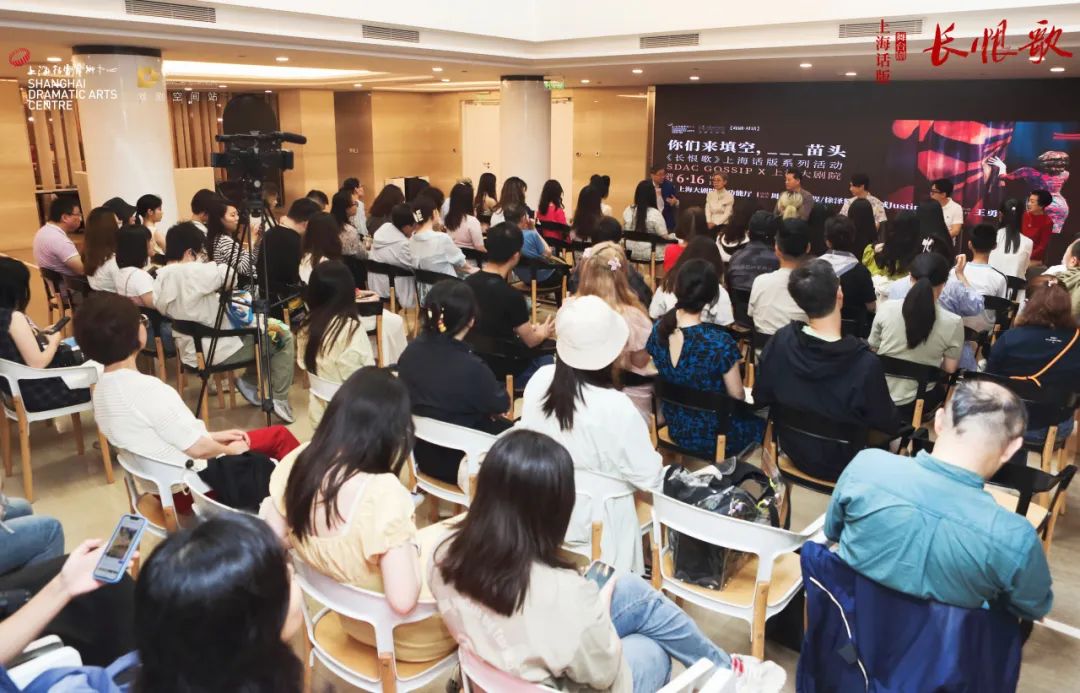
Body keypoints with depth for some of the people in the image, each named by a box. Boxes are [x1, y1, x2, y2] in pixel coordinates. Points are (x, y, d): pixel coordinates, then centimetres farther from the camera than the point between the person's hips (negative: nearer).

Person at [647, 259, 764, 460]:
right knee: (760, 424, 25)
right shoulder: (719, 342, -29)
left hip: (674, 428, 5)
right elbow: (738, 396, -15)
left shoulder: (659, 329, -12)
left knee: (749, 417, 29)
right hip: (710, 437, -5)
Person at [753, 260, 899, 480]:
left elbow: (760, 399, -5)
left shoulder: (780, 341, -20)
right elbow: (889, 426, -16)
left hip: (794, 451, 4)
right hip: (843, 466, -4)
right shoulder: (865, 364, -32)